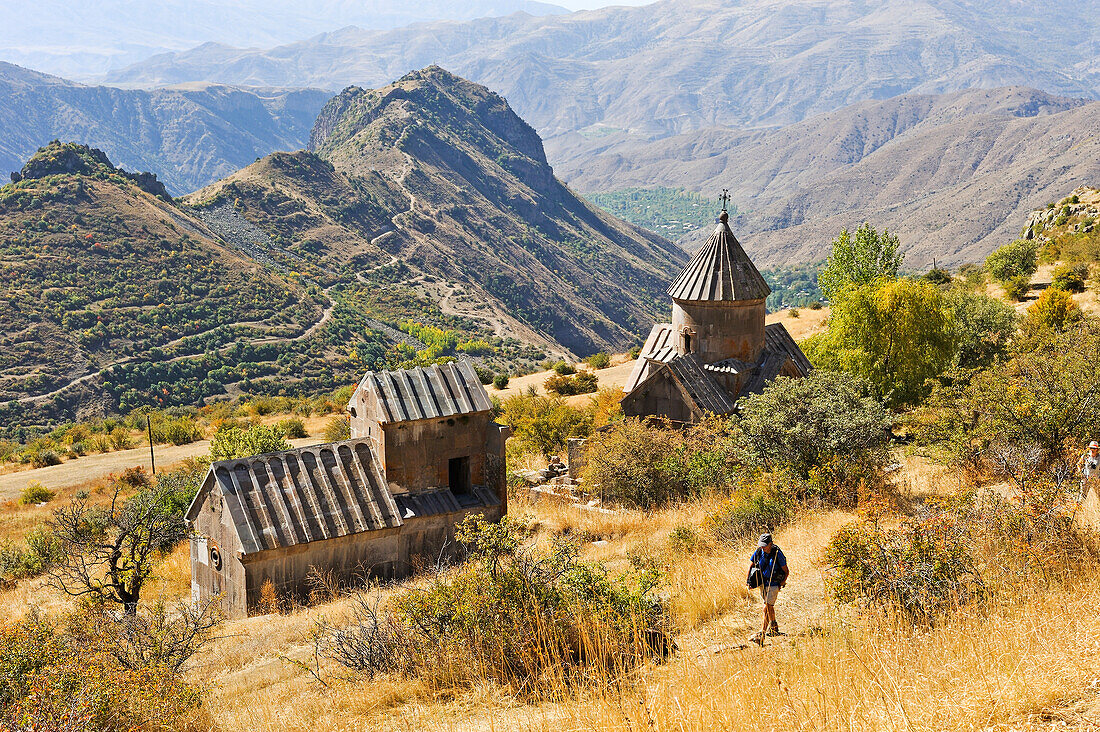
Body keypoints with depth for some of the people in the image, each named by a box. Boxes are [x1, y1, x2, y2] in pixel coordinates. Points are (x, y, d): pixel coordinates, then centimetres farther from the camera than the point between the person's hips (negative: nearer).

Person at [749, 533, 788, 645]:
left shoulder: (777, 554, -17)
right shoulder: (758, 552, -6)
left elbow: (786, 571, -7)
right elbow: (751, 566, 11)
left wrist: (781, 584, -8)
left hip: (774, 584, -5)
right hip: (762, 583, 5)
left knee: (767, 607, -12)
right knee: (769, 607, 17)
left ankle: (762, 634, -10)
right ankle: (774, 626, 38)